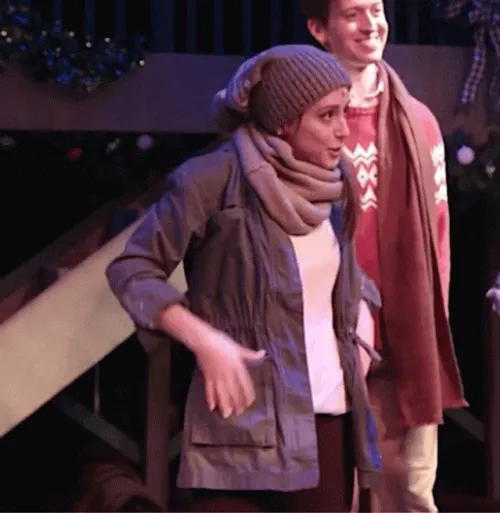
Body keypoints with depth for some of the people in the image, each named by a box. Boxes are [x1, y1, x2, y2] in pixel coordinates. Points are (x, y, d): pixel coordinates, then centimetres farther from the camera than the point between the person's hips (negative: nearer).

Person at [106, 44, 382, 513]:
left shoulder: (329, 186, 9)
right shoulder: (215, 178, -11)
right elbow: (131, 268, -7)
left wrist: (361, 326, 7)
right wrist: (204, 340, -18)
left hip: (330, 417, 7)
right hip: (246, 421, -6)